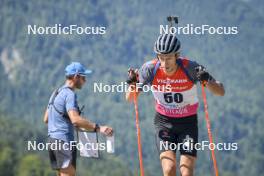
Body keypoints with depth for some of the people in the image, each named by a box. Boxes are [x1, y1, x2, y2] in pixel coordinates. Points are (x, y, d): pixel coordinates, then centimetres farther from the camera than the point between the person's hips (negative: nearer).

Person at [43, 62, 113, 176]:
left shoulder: (56, 93, 18)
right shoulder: (69, 94, -12)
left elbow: (46, 119, 23)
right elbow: (75, 119, -27)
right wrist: (98, 128, -29)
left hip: (53, 139, 10)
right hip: (64, 140, -10)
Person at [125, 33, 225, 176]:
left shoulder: (190, 68, -22)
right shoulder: (150, 69, -18)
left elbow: (221, 92, -17)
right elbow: (130, 98, -8)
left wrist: (207, 81, -37)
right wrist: (132, 84, -29)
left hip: (188, 122, 0)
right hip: (164, 121, 0)